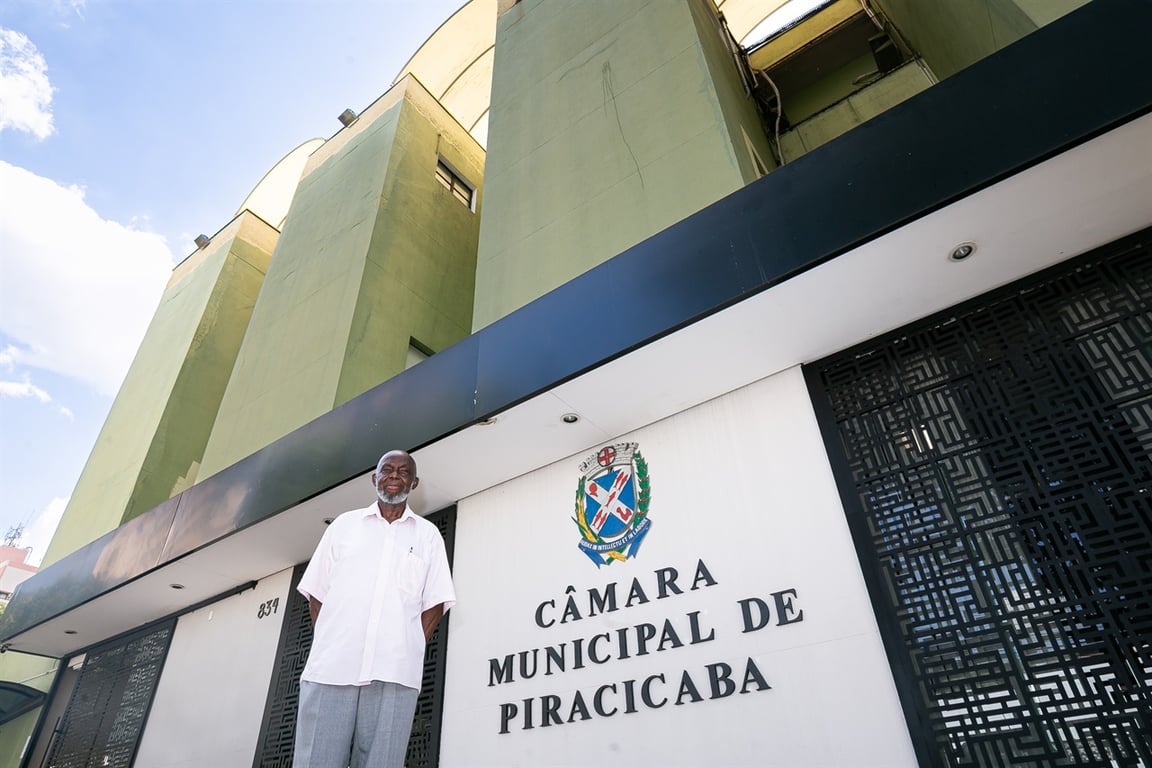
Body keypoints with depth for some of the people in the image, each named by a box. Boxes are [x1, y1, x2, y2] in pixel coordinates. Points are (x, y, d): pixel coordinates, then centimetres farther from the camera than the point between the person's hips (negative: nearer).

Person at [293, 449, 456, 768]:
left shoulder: (428, 534, 12)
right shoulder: (344, 524, 14)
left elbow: (435, 603, 9)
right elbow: (316, 593, 12)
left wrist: (408, 652, -2)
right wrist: (327, 649, 2)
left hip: (394, 675, 0)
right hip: (330, 669, 1)